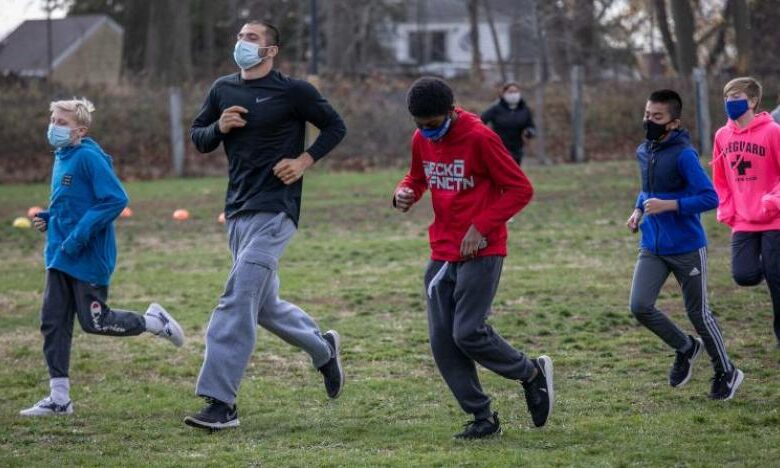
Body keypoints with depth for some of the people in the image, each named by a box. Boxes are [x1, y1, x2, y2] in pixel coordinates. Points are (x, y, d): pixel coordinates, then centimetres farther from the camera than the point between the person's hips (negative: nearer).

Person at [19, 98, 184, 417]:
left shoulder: (89, 158, -16)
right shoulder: (61, 158, 11)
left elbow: (115, 200, -22)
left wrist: (80, 235, -24)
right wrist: (48, 219, 5)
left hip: (89, 258, -8)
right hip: (60, 256, 9)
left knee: (94, 322, -2)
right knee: (52, 322, 4)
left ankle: (153, 321, 22)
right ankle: (58, 398, 8)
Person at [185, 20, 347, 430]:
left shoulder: (292, 91, -5)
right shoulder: (222, 90, 11)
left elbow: (335, 126, 4)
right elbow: (198, 138, 17)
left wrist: (305, 161, -9)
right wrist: (219, 127, -5)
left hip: (274, 210, -7)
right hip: (237, 211, 7)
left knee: (237, 301, -16)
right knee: (264, 306, 16)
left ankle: (220, 403, -18)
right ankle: (323, 348, 40)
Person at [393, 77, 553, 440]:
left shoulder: (479, 138, -14)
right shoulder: (421, 140, 5)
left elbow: (520, 189, -11)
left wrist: (482, 227, -18)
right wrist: (404, 195, -1)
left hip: (480, 252, -7)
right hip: (442, 255, 7)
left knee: (468, 333, -13)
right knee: (442, 342, 0)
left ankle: (532, 373, 12)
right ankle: (482, 419, 10)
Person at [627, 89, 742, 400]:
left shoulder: (683, 155, -17)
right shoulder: (643, 151, 6)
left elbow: (710, 198, -21)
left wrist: (668, 205, -26)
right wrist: (639, 209, 6)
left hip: (686, 248, -6)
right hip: (652, 247, 6)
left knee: (698, 313, 4)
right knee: (640, 307, -7)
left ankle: (726, 373, 25)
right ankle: (685, 348, 19)